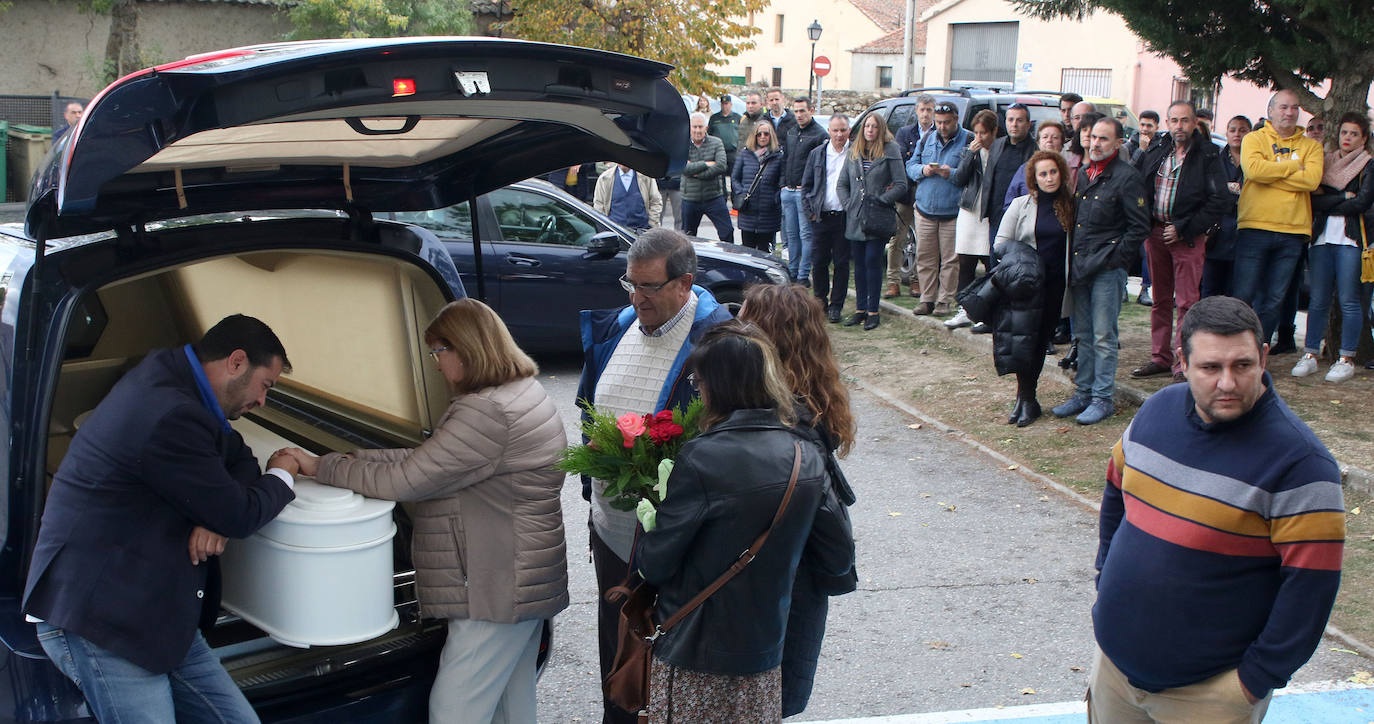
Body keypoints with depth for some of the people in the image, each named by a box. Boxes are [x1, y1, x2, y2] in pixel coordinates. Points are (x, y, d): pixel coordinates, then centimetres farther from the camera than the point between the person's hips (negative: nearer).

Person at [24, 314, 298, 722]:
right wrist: (282, 476, 6)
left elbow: (238, 458, 19)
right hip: (97, 625, -10)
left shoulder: (170, 380, 10)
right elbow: (239, 515, -15)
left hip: (159, 617, 10)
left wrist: (217, 519, -4)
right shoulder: (170, 417, -23)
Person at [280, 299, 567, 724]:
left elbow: (405, 481, -20)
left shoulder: (486, 412, -22)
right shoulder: (521, 393, 12)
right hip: (524, 586, 11)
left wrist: (322, 467, -9)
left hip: (499, 592, -11)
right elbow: (428, 459, 13)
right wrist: (360, 458, 4)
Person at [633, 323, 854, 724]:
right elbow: (839, 559, 3)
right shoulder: (807, 457, -4)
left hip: (693, 653, -5)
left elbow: (654, 564, -16)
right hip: (764, 652, 5)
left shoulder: (703, 458, -21)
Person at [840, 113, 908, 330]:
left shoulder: (890, 151, -2)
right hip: (855, 218, 5)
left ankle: (872, 311, 1)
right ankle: (860, 309, 14)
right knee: (859, 263, 7)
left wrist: (881, 200, -12)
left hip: (878, 218, -5)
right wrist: (848, 204, 3)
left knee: (872, 262, -6)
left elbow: (901, 185, -5)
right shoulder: (854, 151, 13)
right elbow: (842, 184, 17)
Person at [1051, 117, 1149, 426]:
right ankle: (1083, 393, 19)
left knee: (1103, 337, -4)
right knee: (1083, 334, 12)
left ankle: (1103, 398, 3)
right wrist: (1073, 260, 12)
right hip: (1080, 267, 7)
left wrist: (1113, 258, -12)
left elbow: (1139, 227, -8)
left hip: (1108, 269, -7)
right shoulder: (1083, 174, 14)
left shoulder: (1127, 177, -7)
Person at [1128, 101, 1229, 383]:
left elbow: (1219, 201, -10)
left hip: (1188, 236, -5)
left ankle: (1183, 364, -3)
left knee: (1187, 302, -5)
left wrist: (1183, 229, -12)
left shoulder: (1208, 155, -6)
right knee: (1160, 299, 12)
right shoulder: (1155, 150, 8)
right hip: (1155, 231, 5)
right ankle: (1160, 357, 20)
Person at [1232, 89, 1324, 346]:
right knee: (1243, 296, -3)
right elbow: (1254, 169, -16)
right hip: (1255, 227, -3)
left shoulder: (1311, 146, 11)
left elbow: (1312, 179, -8)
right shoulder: (1254, 139, 5)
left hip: (1293, 231, 3)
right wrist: (1294, 166, -7)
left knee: (1273, 300, 5)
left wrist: (1270, 174, -9)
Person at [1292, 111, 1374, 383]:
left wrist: (1326, 202, -3)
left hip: (1351, 238, -3)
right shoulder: (1325, 162, 16)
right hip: (1322, 237, 3)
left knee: (1348, 300, -5)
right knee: (1318, 299, 1)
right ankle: (1310, 354, 6)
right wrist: (1343, 197, -6)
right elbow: (1313, 199, 5)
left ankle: (1346, 359, 1)